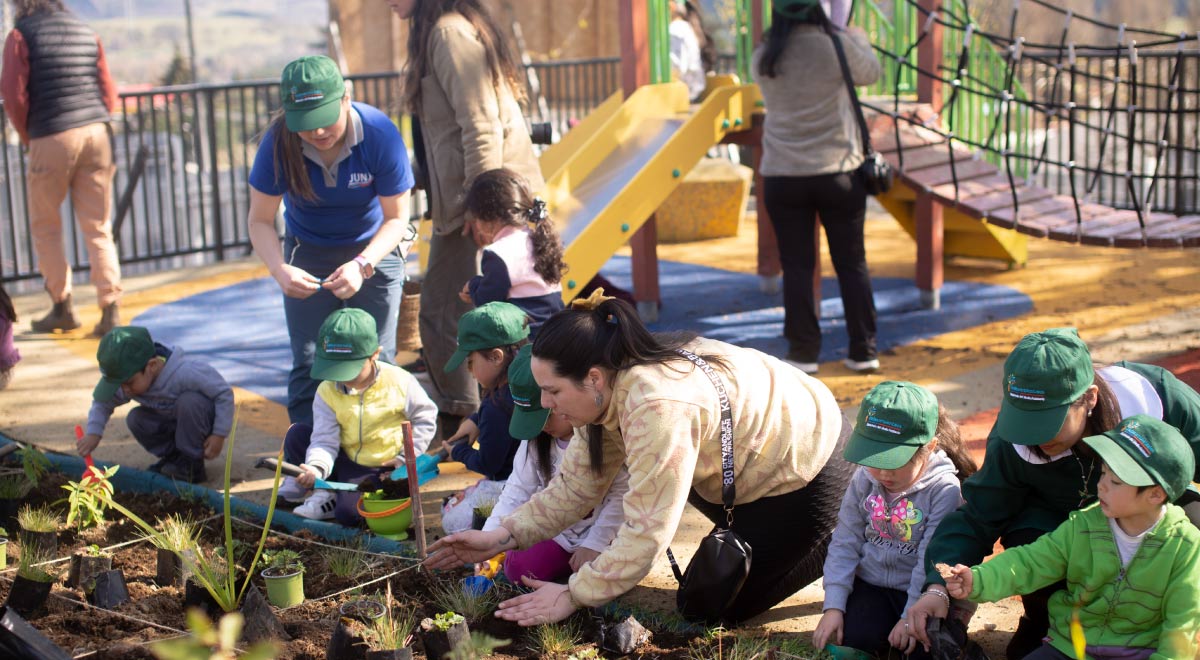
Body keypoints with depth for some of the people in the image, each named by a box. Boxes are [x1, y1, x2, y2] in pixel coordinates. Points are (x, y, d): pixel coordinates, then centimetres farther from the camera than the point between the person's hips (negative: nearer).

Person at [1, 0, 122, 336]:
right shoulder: (86, 32, 14)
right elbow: (108, 91, 12)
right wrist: (96, 122, 15)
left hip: (52, 136, -4)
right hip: (97, 132, 4)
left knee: (45, 227, 12)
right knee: (98, 228, 6)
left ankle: (62, 306, 11)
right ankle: (110, 309, -3)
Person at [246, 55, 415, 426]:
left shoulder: (380, 135, -26)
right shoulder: (278, 142, -23)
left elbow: (396, 218, -18)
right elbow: (260, 221, -14)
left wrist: (361, 266, -35)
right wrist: (280, 270, -34)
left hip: (375, 251, -1)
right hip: (308, 254, 1)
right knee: (308, 365, -4)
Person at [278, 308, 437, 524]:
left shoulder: (399, 382, -15)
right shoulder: (327, 391, -7)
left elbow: (425, 417, -1)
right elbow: (325, 440, -13)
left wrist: (406, 458, -9)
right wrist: (316, 468, -35)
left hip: (382, 468, -4)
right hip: (345, 461, 4)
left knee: (348, 512, -28)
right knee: (297, 435, -13)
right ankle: (324, 493, -7)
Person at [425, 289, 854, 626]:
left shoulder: (657, 408, -37)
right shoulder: (610, 388, -9)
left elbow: (646, 533, -33)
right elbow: (576, 484, -3)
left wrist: (574, 596, -25)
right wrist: (504, 537, -11)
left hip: (810, 471, -8)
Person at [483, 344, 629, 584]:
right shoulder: (537, 435, -5)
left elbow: (623, 492, -21)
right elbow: (518, 489, -3)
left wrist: (595, 544, -19)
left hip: (604, 536, -5)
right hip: (558, 532, 5)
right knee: (517, 569, -12)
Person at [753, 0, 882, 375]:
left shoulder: (764, 59, -3)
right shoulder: (837, 46, -9)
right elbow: (871, 73, 9)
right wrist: (858, 39, 30)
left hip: (783, 177, 1)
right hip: (839, 173, -1)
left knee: (797, 267, 7)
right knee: (852, 263, 9)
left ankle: (804, 352, 9)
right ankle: (864, 351, 14)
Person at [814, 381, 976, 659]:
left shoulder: (944, 489, -16)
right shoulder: (864, 479, -2)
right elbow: (845, 542, 1)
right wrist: (834, 606, -7)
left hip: (922, 593, -3)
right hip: (871, 585, 3)